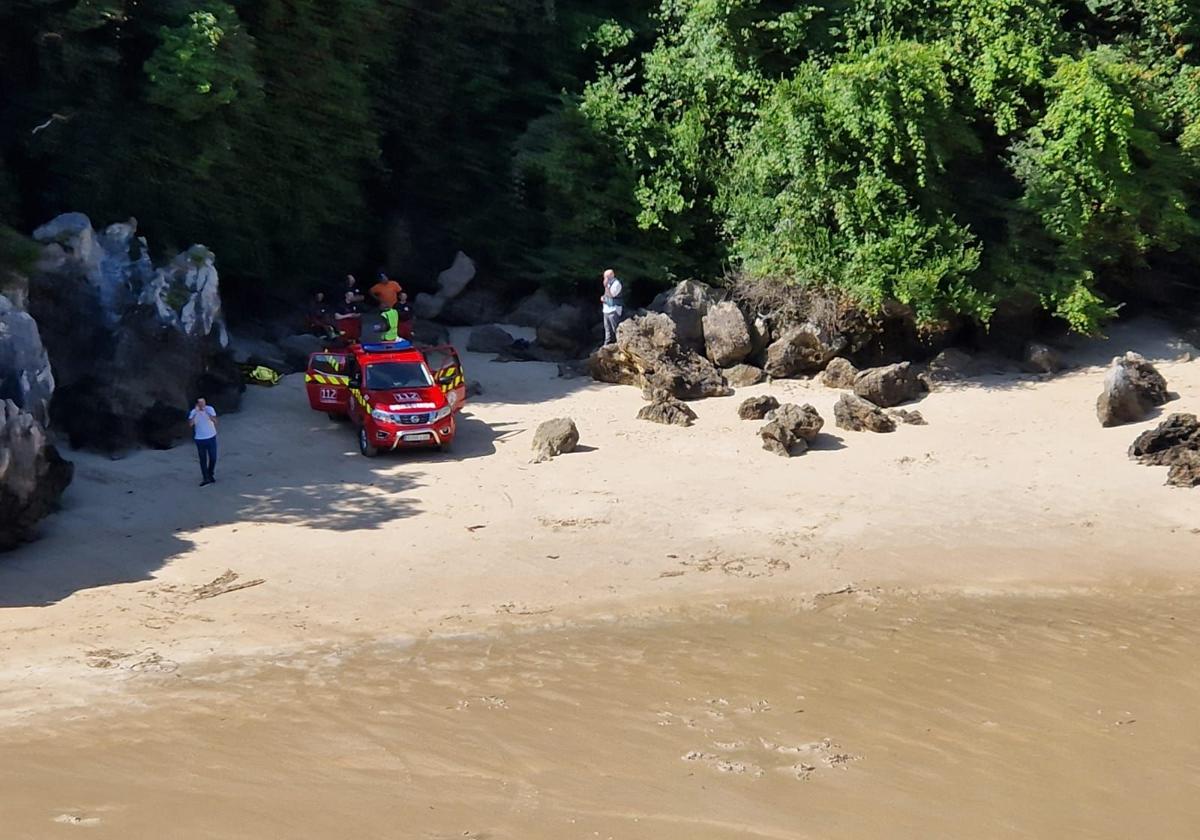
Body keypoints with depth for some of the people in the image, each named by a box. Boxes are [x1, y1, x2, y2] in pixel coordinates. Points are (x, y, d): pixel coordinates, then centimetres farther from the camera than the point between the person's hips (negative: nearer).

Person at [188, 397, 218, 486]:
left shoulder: (210, 409, -9)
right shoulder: (194, 412, -9)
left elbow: (215, 421, -20)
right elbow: (190, 424, -23)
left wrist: (208, 413, -33)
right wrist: (195, 414, -31)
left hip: (211, 437, 1)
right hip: (200, 439, -1)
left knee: (213, 458, 7)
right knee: (203, 460, 1)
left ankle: (210, 475, 29)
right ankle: (205, 478, 8)